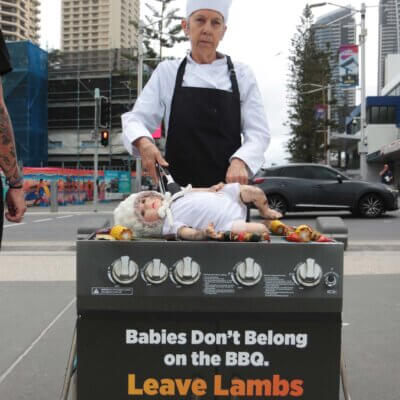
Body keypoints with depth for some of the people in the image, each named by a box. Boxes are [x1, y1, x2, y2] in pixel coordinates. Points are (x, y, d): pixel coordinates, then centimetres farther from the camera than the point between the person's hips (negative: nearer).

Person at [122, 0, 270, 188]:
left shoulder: (241, 74, 6)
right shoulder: (167, 72, 7)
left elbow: (258, 132, 0)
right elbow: (137, 118, 4)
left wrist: (240, 161, -20)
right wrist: (143, 142, -19)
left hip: (229, 187, 0)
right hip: (179, 189, 0)